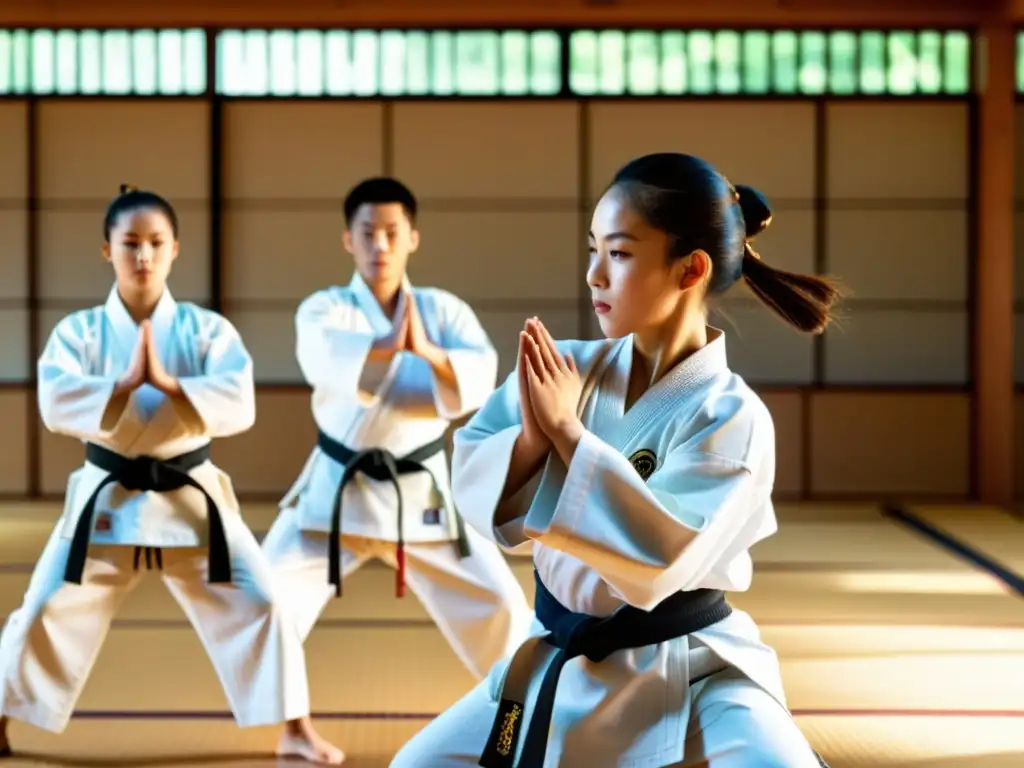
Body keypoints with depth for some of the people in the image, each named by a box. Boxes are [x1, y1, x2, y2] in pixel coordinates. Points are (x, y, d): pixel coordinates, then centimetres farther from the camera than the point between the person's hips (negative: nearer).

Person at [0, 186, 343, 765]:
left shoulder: (206, 329, -4)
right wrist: (125, 384, -29)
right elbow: (56, 404, -18)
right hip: (107, 498, 0)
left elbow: (240, 405, -17)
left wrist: (168, 384, -28)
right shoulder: (79, 330, -3)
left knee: (260, 602, -5)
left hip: (191, 497, 0)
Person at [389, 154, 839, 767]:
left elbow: (659, 560, -29)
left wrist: (566, 430, -25)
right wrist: (532, 437, -26)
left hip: (694, 674, -4)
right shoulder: (568, 370, -5)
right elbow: (472, 483, -6)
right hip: (560, 664, 5)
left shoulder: (730, 415, -19)